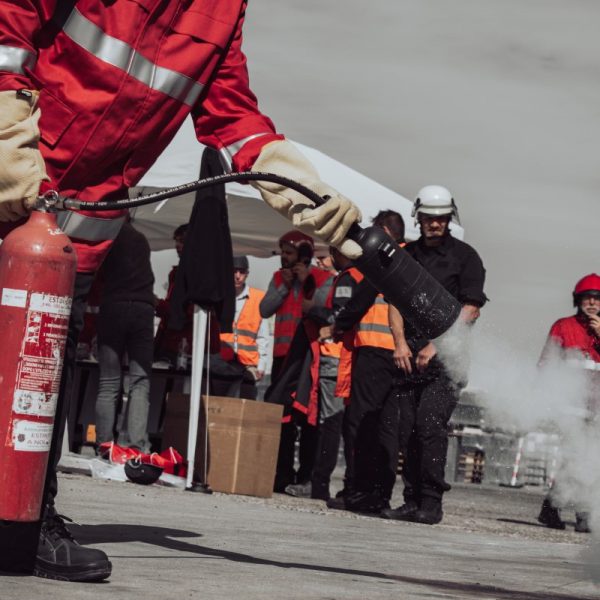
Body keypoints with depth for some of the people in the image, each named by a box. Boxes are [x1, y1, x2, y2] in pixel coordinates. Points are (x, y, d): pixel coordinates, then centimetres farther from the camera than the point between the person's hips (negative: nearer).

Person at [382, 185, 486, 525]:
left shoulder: (465, 256, 4)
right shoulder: (407, 255, 17)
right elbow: (395, 300, 14)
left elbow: (470, 309, -3)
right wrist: (401, 342, -2)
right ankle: (413, 501, 7)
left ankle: (431, 502, -13)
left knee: (430, 423, -16)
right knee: (408, 429, 1)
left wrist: (437, 345, -11)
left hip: (446, 356, -5)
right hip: (410, 354, 5)